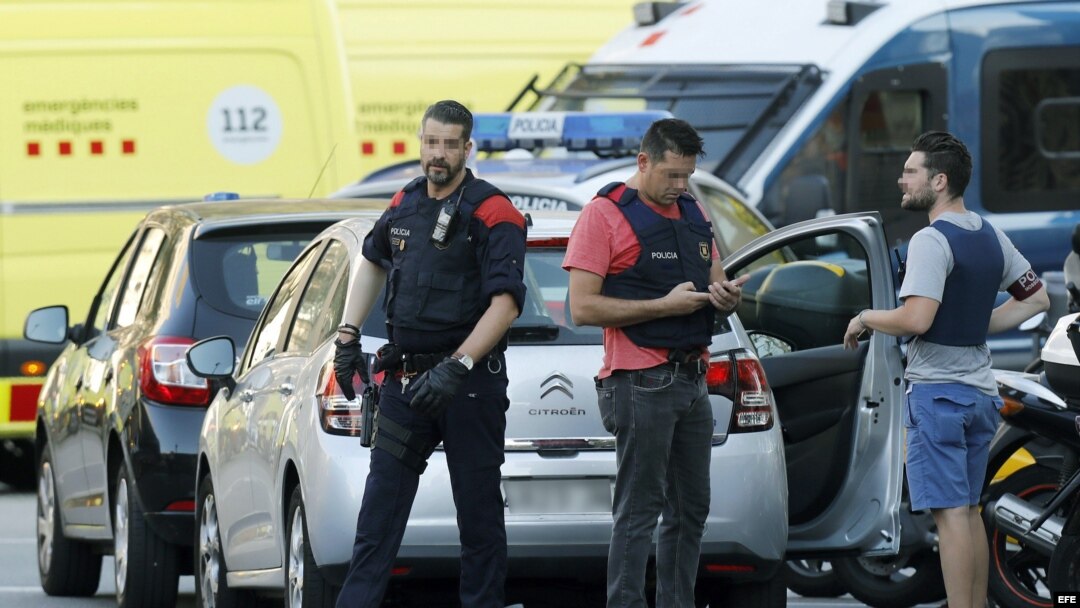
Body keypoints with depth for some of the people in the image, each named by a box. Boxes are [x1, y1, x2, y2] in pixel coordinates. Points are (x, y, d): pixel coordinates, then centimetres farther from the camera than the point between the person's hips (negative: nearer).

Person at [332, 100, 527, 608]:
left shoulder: (491, 214, -10)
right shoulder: (404, 207, 9)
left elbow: (505, 303, -18)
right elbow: (372, 262, 29)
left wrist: (456, 367, -25)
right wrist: (348, 336, 20)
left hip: (470, 383, -6)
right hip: (405, 377, 6)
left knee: (479, 515, 2)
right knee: (379, 509, 2)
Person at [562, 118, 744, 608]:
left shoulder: (694, 215, 15)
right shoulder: (605, 214, -7)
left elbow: (715, 284, 23)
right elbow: (583, 307, -14)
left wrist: (725, 296, -2)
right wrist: (664, 305, -18)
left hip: (692, 380, 8)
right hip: (641, 383, -8)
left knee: (691, 510, 11)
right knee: (638, 512, -8)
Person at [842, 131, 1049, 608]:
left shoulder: (932, 241, -16)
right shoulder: (991, 237, 11)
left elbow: (916, 319, -26)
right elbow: (1036, 299, 19)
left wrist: (866, 318, -9)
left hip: (938, 392, -9)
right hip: (980, 389, 9)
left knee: (950, 512, -9)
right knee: (970, 510, 14)